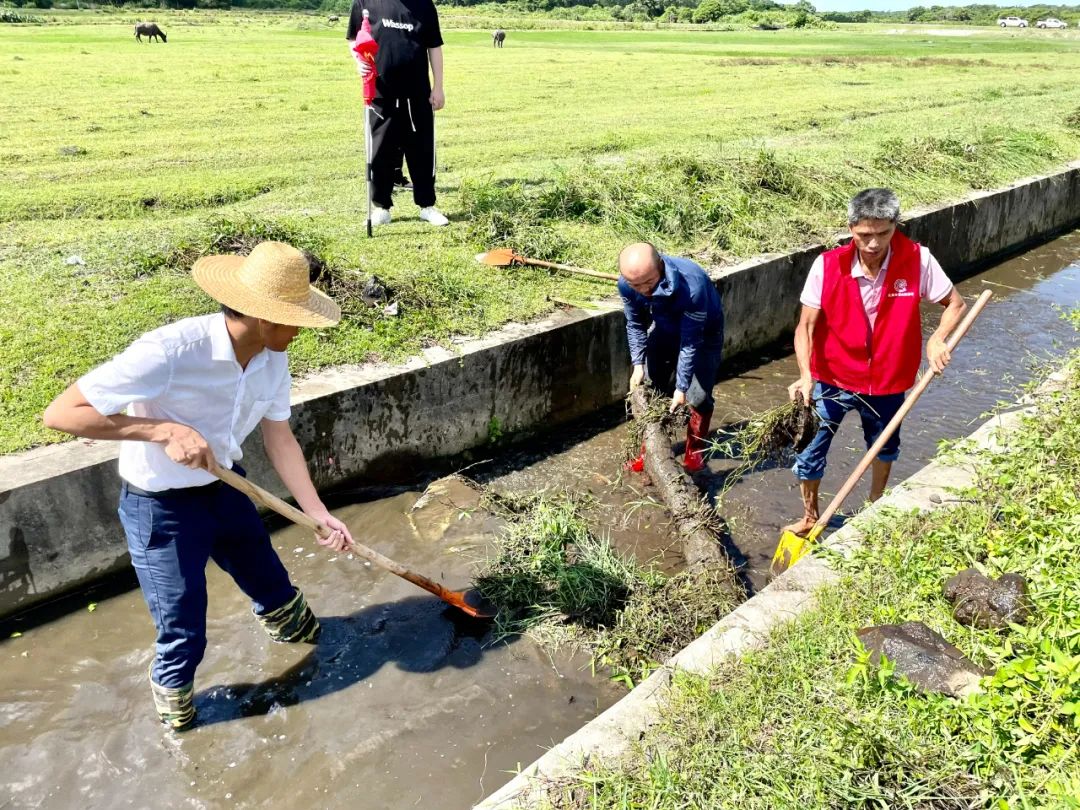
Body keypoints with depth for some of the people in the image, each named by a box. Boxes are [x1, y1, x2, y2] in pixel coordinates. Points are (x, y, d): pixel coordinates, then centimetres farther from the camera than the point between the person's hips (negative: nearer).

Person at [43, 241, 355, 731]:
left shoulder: (273, 359, -12)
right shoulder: (168, 351, -34)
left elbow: (280, 440, -1)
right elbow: (61, 413, -30)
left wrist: (319, 515, -7)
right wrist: (166, 430, -35)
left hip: (226, 490, 6)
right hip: (160, 508, -6)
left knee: (272, 585, 22)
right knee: (184, 635, 6)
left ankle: (300, 634, 55)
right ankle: (171, 696, 40)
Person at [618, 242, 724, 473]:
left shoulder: (692, 285, -43)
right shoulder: (626, 284, -28)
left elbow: (691, 341, -34)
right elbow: (635, 325, -9)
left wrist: (681, 387, -31)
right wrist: (638, 364, -18)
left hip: (703, 331, -4)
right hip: (665, 328, 4)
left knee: (698, 395, -4)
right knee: (650, 388, 5)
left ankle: (694, 450, 18)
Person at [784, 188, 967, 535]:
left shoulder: (918, 260, -17)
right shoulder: (828, 265, -19)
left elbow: (956, 305, -5)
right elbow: (806, 326, -17)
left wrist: (937, 339, -26)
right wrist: (806, 374, -32)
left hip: (887, 380, 2)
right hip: (833, 378, -1)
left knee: (885, 447, 25)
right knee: (810, 451, 3)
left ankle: (876, 504, 55)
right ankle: (809, 516, 31)